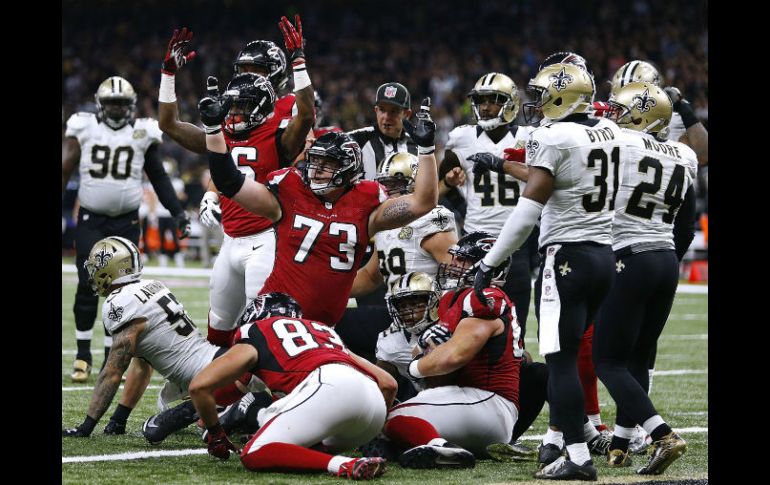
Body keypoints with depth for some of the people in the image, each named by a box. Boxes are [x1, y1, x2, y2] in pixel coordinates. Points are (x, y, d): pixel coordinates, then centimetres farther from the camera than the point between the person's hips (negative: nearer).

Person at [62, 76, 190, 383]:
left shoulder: (142, 133, 3)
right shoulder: (84, 129, 0)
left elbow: (159, 178, 11)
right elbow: (65, 171, 2)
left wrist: (178, 212, 6)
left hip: (126, 222, 1)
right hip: (90, 219, -1)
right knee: (87, 286, -6)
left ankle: (111, 358, 9)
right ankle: (83, 354, 6)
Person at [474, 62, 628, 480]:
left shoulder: (553, 138, -13)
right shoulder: (608, 132, 9)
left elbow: (528, 209, -17)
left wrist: (489, 263, -12)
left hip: (567, 256, -8)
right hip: (604, 254, 8)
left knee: (561, 359, -6)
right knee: (566, 355, 17)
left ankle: (578, 457, -9)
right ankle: (555, 439, 21)